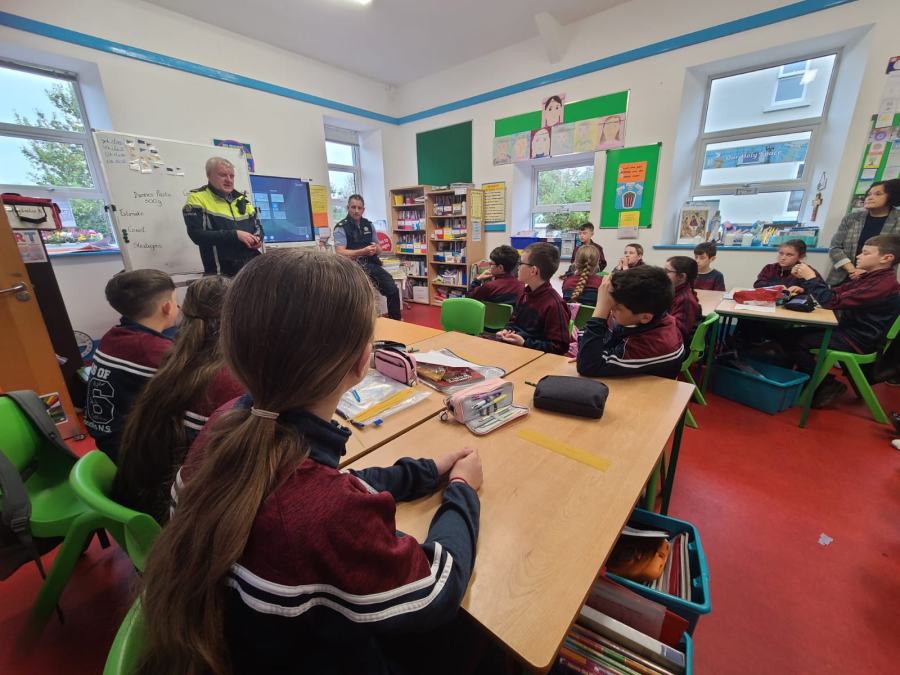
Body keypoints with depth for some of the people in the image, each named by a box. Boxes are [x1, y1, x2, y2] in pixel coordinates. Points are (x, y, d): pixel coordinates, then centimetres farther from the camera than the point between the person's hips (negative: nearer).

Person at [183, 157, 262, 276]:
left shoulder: (241, 199, 17)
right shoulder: (197, 198, 1)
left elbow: (258, 226, 21)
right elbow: (197, 235, -11)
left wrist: (258, 238, -3)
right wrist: (235, 234, -19)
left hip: (252, 266, 5)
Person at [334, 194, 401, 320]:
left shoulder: (369, 225, 13)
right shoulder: (341, 228, -4)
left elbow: (378, 247, 20)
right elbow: (340, 253, -15)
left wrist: (375, 249, -6)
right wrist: (363, 251, -23)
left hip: (372, 264, 5)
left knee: (393, 289, -9)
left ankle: (396, 320, 8)